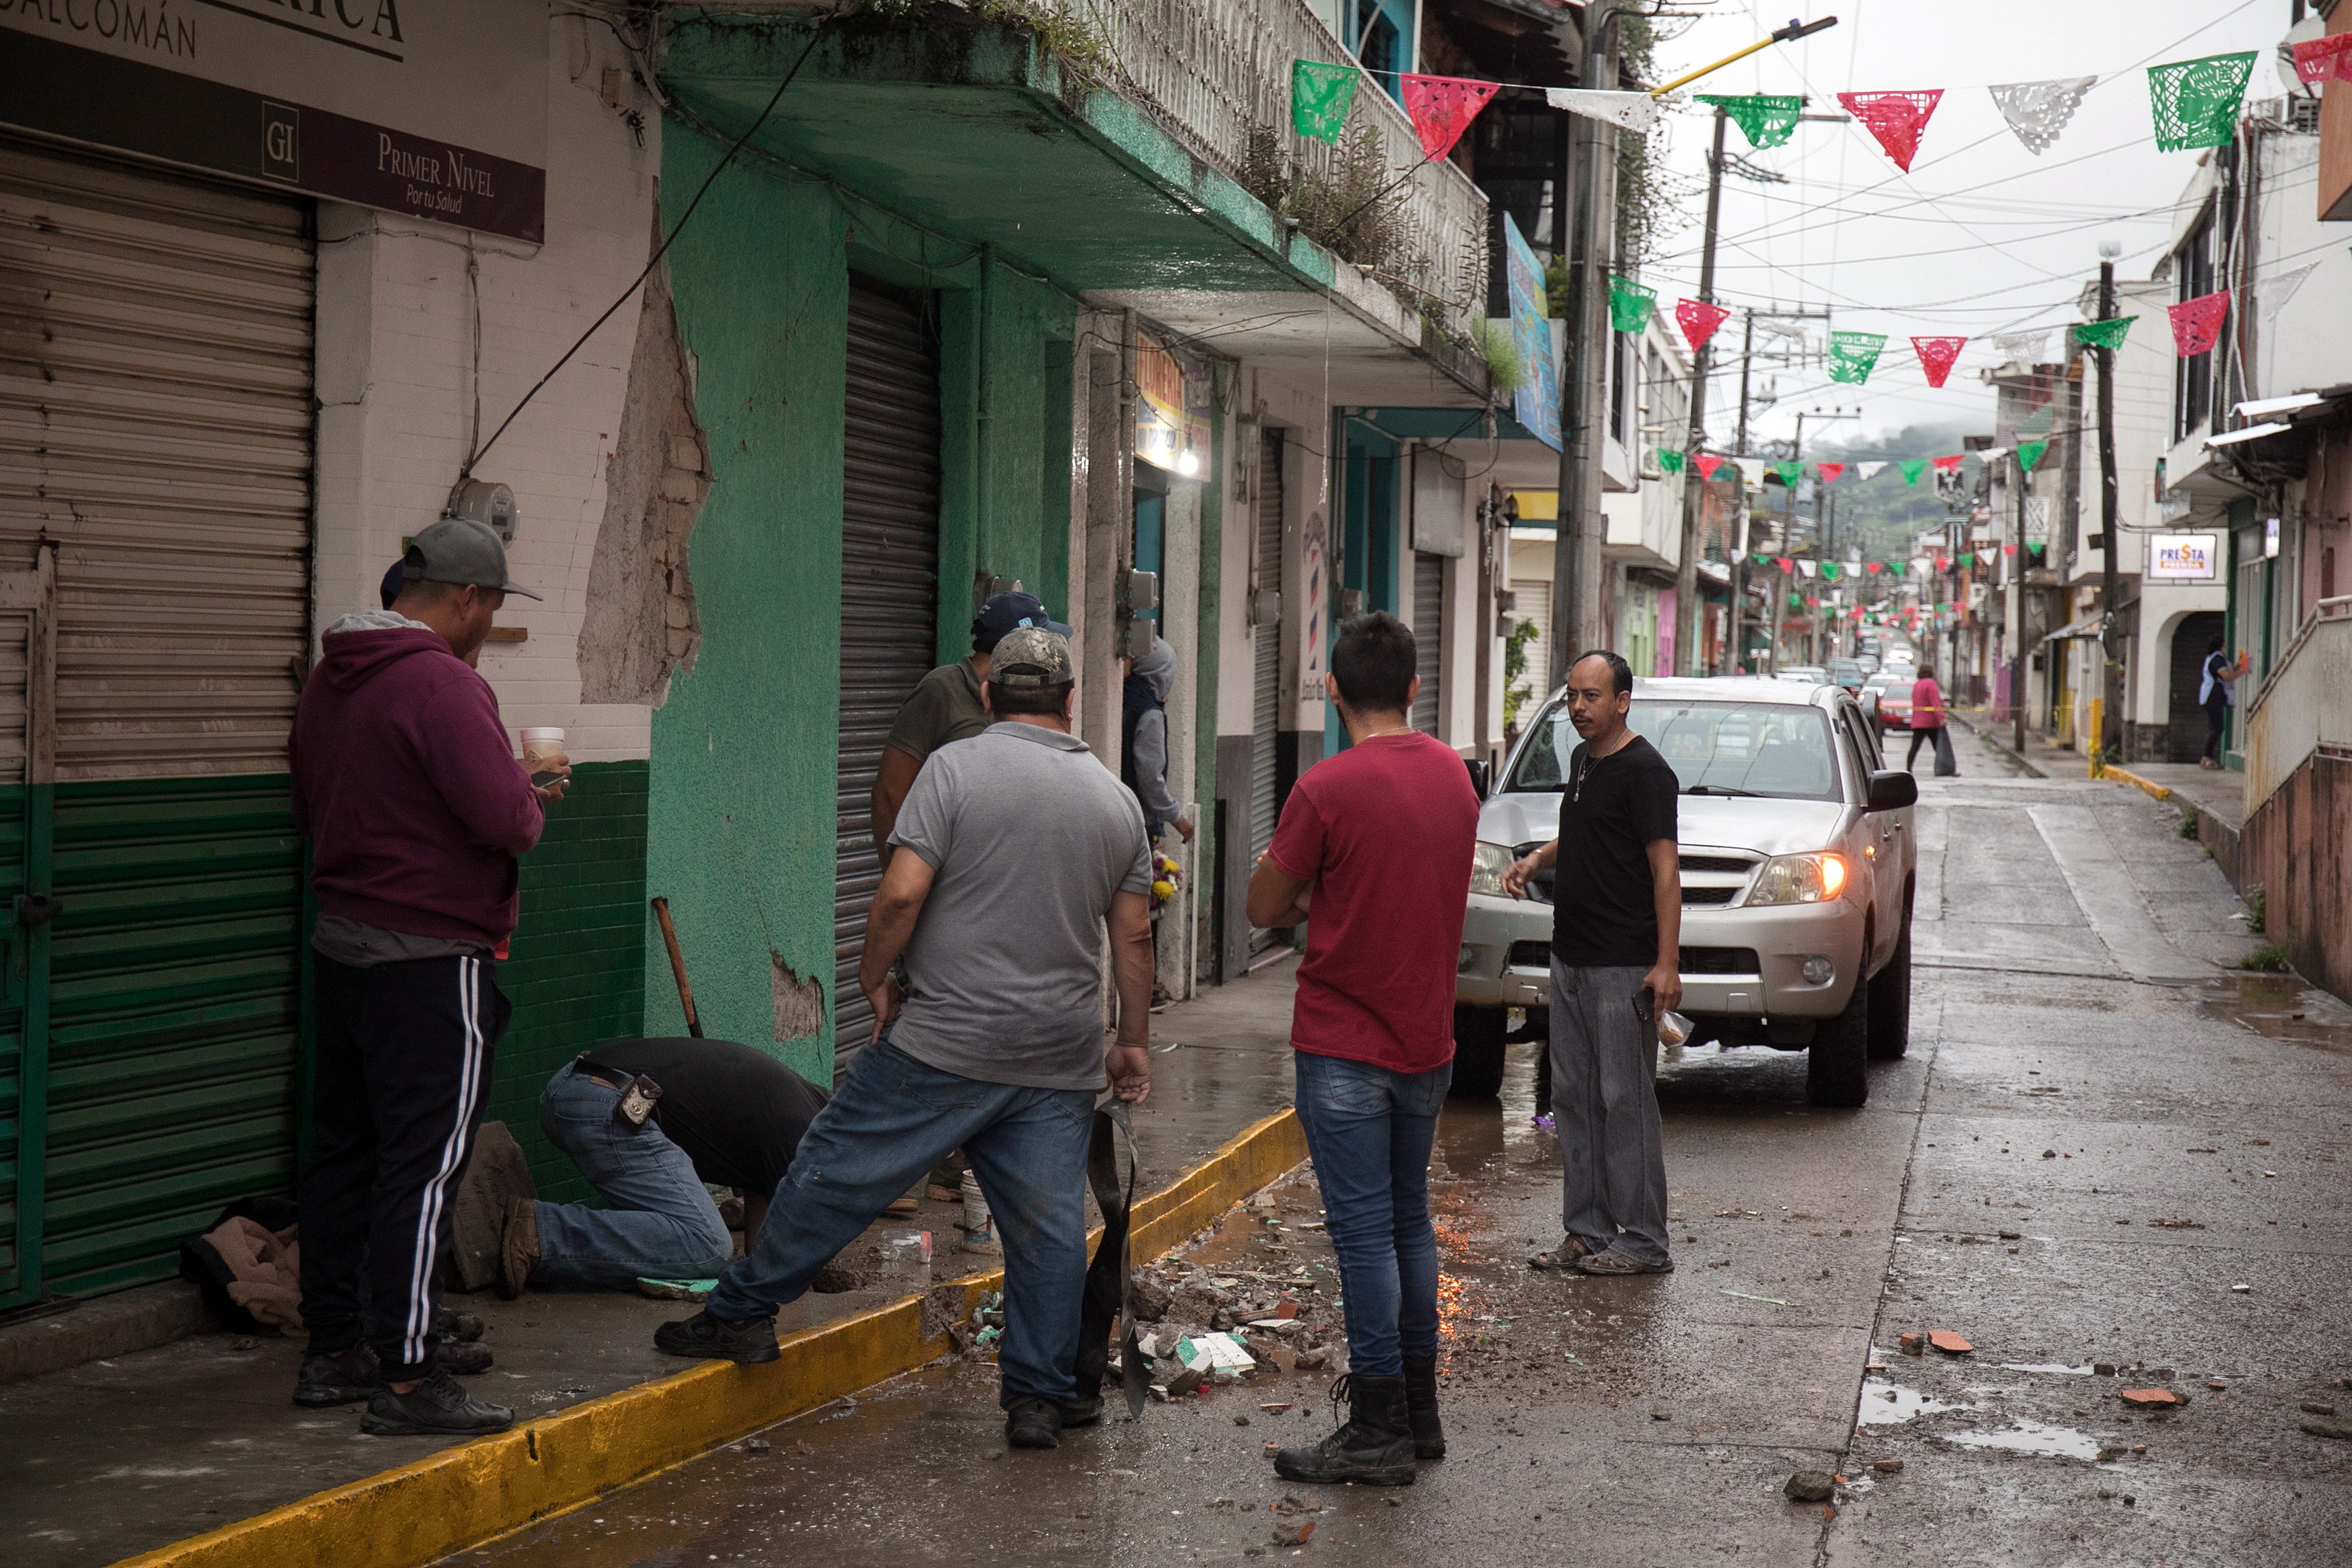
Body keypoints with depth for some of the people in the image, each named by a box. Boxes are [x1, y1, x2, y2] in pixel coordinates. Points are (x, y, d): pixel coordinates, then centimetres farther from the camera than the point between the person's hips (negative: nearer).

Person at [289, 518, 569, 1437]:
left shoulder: (329, 678, 11)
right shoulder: (443, 683, -17)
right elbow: (506, 820, -24)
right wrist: (535, 801, 1)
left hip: (340, 944, 9)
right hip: (429, 959, -9)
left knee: (341, 1149, 14)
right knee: (424, 1164, -5)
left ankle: (332, 1351, 23)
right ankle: (407, 1379, -4)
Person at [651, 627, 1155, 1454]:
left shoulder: (956, 766, -6)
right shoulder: (1116, 798, 9)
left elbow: (902, 894, -14)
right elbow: (1133, 938, 11)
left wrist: (874, 977, 2)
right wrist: (1133, 1044, 19)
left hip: (946, 1045, -4)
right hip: (1060, 1061, 4)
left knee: (837, 1172, 6)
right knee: (1048, 1226, 6)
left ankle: (741, 1312, 14)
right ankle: (1040, 1396, 9)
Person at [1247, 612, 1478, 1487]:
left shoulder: (1328, 788, -16)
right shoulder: (1454, 775, 5)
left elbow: (1265, 908, -8)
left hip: (1345, 1047, -7)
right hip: (1427, 1041, 7)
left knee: (1365, 1233, -3)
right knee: (1409, 1223, 16)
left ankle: (1379, 1432, 0)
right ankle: (1418, 1412, 23)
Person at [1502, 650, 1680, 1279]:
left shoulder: (1643, 771, -12)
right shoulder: (1583, 761, 15)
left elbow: (1665, 869, -16)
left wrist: (1667, 963, -22)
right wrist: (1536, 858, 11)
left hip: (1624, 967, -9)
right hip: (1571, 960, 9)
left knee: (1625, 1099, -6)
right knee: (1574, 1097, 11)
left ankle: (1642, 1243, -1)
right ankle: (1586, 1231, 18)